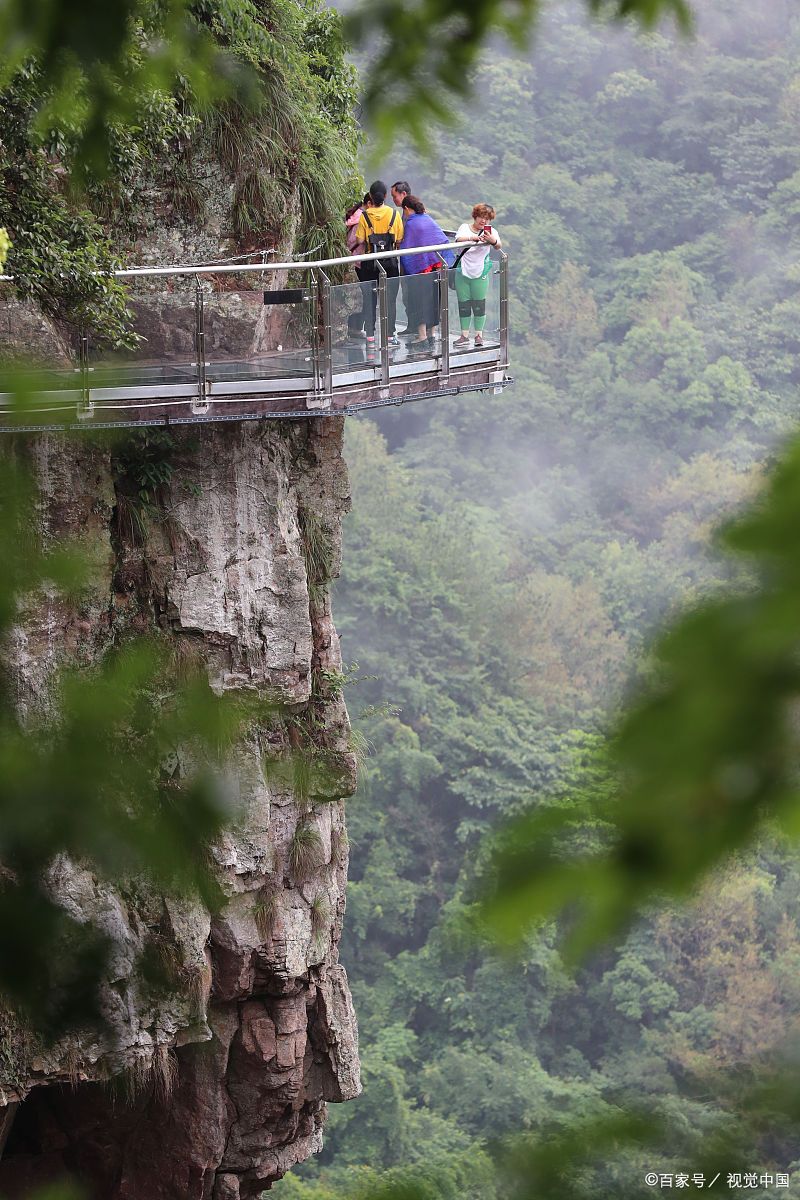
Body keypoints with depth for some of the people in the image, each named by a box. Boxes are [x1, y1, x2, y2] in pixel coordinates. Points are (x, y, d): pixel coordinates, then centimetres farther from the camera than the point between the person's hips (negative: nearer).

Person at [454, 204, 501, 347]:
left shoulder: (490, 231, -2)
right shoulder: (465, 227, 1)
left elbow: (498, 246, -19)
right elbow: (459, 238, -20)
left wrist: (493, 241, -44)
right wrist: (473, 237, -41)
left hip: (480, 274, -1)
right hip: (462, 272, 1)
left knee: (479, 305, 0)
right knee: (463, 304, 4)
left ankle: (479, 335, 8)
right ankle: (465, 336, 9)